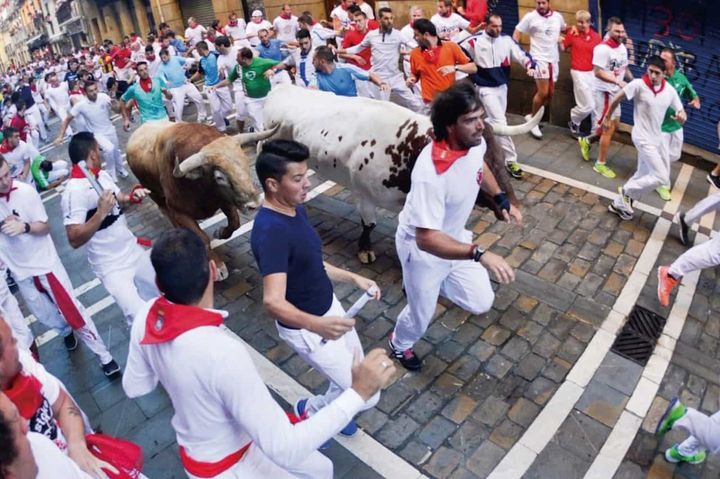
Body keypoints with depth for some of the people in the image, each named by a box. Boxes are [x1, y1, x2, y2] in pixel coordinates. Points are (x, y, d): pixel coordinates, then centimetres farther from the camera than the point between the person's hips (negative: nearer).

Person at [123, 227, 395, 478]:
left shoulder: (146, 318, -17)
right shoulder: (221, 354, -42)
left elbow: (134, 387, 2)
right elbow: (284, 450, -38)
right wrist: (358, 393, -36)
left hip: (201, 449, 7)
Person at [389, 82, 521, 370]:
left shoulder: (474, 142, -15)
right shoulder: (431, 173, -39)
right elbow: (426, 239, -40)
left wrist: (502, 200, 9)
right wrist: (479, 254, -47)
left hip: (453, 236, 7)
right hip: (422, 249, -6)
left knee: (481, 304, 10)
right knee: (422, 314, 12)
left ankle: (419, 282, 34)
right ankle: (400, 344, 49)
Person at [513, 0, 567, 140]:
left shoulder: (557, 16, 7)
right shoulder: (530, 17, -6)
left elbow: (565, 29, 25)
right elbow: (516, 33, -4)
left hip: (554, 59, 6)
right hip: (539, 58, -6)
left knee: (550, 93, 7)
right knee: (543, 92, -13)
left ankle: (532, 116, 22)